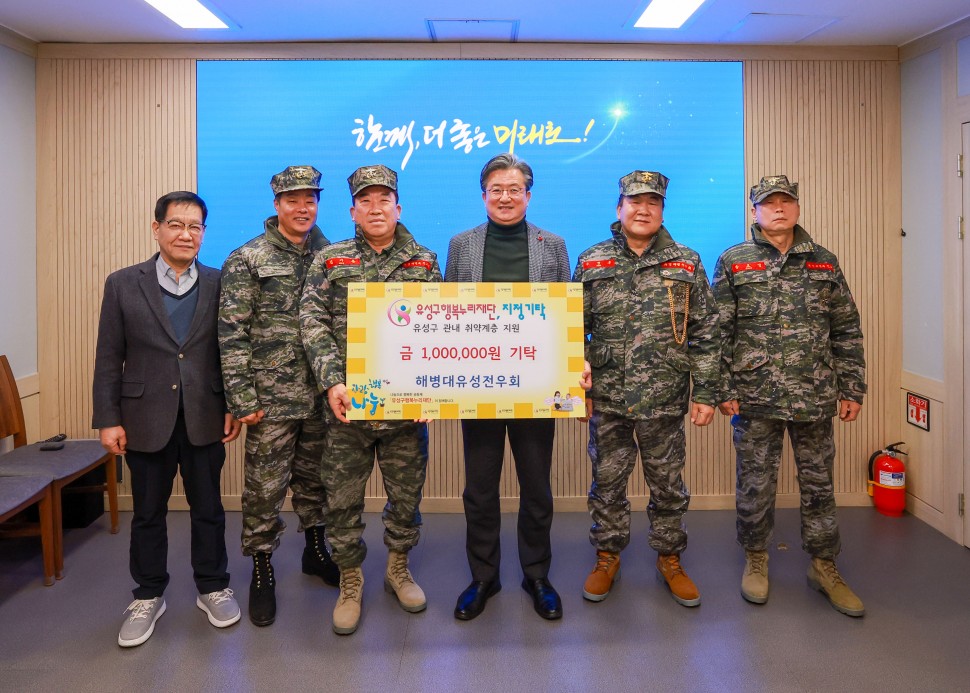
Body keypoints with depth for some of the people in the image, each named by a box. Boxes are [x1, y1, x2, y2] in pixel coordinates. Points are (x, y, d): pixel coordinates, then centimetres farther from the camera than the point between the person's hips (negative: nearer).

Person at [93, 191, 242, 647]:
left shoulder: (218, 284, 0)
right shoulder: (123, 284, -1)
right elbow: (109, 359, 0)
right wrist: (108, 419, -4)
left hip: (204, 419, 0)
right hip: (146, 420, 0)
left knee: (208, 507, 12)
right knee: (147, 512, 13)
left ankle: (212, 587, 29)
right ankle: (148, 596, 30)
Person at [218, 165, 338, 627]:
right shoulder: (246, 260, -5)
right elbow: (231, 334, -8)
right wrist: (242, 399, -12)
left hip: (323, 396, 4)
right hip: (271, 398, -4)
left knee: (317, 480, 17)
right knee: (265, 488, 4)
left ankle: (315, 550, 36)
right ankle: (261, 571, 21)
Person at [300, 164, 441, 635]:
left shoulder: (424, 262, 6)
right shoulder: (330, 261, 5)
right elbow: (313, 323, -2)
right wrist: (332, 382, -14)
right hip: (348, 403, 0)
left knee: (407, 493, 13)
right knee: (343, 498, 7)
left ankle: (398, 568, 35)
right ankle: (350, 583, 26)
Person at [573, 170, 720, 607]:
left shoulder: (686, 264, 3)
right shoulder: (592, 263, 4)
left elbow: (705, 335, 2)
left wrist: (706, 393, -2)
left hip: (665, 400, 0)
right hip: (607, 399, 0)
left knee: (668, 485, 12)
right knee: (607, 482, 11)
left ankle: (669, 559, 31)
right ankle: (607, 558, 29)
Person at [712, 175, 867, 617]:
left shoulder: (824, 263, 8)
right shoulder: (733, 262, 1)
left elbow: (847, 331, 10)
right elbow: (718, 332, -1)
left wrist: (852, 389, 5)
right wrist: (723, 390, -7)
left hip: (815, 398, 2)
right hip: (755, 398, -2)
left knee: (818, 484, 11)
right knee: (755, 485, 8)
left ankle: (824, 566, 27)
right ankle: (755, 560, 27)